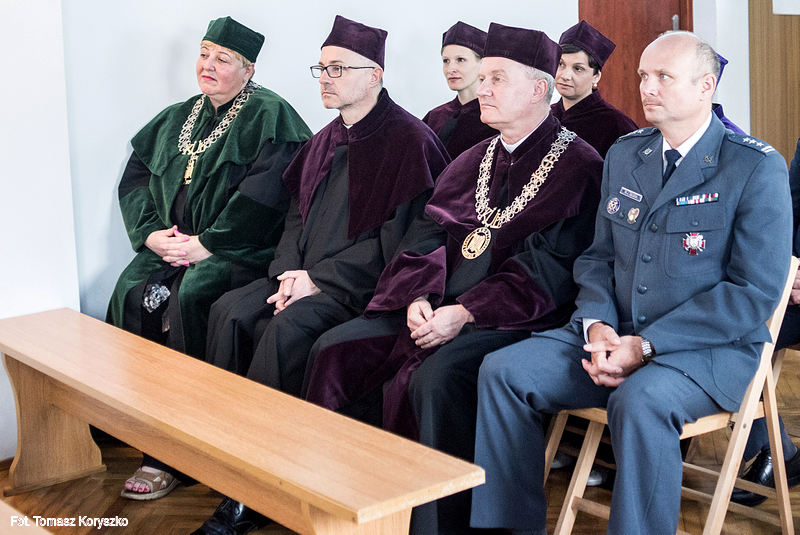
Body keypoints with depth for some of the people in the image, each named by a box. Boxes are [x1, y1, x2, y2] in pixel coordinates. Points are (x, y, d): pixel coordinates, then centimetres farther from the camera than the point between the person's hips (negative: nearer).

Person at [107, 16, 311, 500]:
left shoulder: (269, 116, -3)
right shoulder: (176, 120, 19)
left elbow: (264, 194, -15)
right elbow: (135, 178, 17)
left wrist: (207, 243, -18)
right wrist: (151, 233, -1)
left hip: (239, 251, -6)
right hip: (171, 245, 6)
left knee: (189, 297, -30)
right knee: (131, 294, -20)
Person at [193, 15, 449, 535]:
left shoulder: (408, 140, -8)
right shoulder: (327, 140, 16)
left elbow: (397, 240, -15)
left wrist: (319, 278, -16)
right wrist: (290, 270, -3)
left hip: (365, 286, -8)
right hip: (308, 276, 8)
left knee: (288, 328, -30)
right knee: (231, 311, -15)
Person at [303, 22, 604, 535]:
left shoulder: (578, 166, -5)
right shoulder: (474, 160, 18)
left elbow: (549, 269, -14)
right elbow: (427, 234, 13)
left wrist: (465, 313, -20)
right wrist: (419, 296, -8)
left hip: (515, 318, -7)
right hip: (434, 308, 7)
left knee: (436, 378, -34)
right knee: (334, 351, -8)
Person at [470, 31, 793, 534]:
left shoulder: (757, 168, -8)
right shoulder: (624, 155, 13)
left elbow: (756, 293, -13)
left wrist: (645, 346, -18)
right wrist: (597, 323, -7)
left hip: (711, 350, -6)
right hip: (615, 336, 6)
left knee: (641, 401, -37)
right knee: (502, 371, -13)